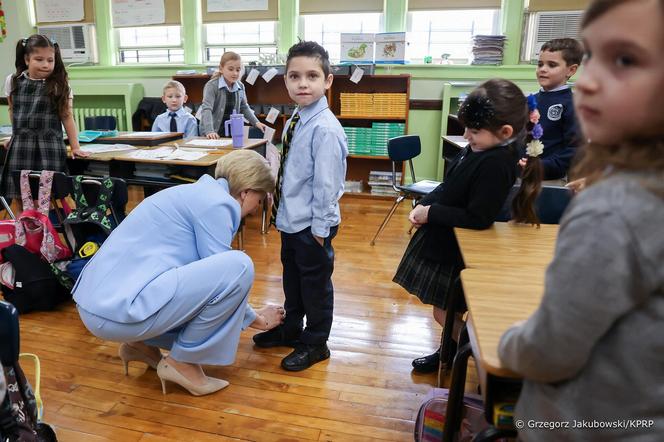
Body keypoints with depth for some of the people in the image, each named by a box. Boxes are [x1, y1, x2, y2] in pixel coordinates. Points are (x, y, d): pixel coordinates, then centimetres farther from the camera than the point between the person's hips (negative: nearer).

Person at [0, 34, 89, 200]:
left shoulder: (60, 86, -2)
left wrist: (75, 147, -3)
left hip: (50, 147, -2)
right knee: (18, 196, 3)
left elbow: (67, 117, -1)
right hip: (21, 147, 3)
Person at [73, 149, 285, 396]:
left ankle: (141, 344, 18)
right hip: (120, 310, -10)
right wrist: (257, 319, 12)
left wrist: (253, 315, 35)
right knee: (239, 267, -16)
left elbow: (211, 275, 28)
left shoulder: (201, 192, 18)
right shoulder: (216, 203, -11)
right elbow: (224, 276, -7)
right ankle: (182, 362, -1)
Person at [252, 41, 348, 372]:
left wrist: (320, 227, -18)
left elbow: (326, 182, -22)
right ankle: (291, 329, 45)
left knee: (315, 282, 9)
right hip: (290, 218, 9)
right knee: (292, 276, 24)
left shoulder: (324, 127, -22)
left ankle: (315, 344, 29)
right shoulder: (296, 118, 5)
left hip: (312, 224, -9)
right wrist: (282, 207, 16)